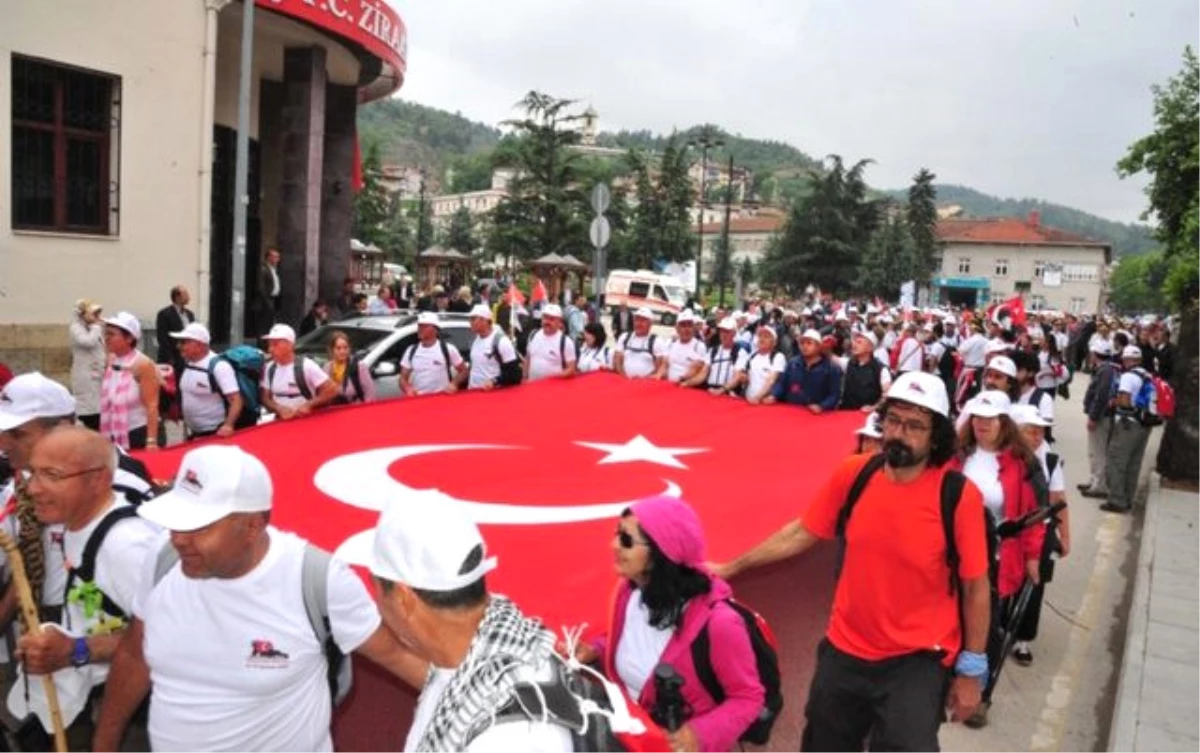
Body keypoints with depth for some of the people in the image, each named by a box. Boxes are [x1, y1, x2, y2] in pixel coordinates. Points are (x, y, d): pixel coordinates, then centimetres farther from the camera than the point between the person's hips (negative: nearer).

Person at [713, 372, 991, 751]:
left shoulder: (958, 495, -17)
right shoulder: (853, 474, -9)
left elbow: (975, 587, -9)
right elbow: (801, 533, 2)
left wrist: (971, 669, -5)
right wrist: (731, 567, 4)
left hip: (917, 660, -4)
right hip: (844, 651, 4)